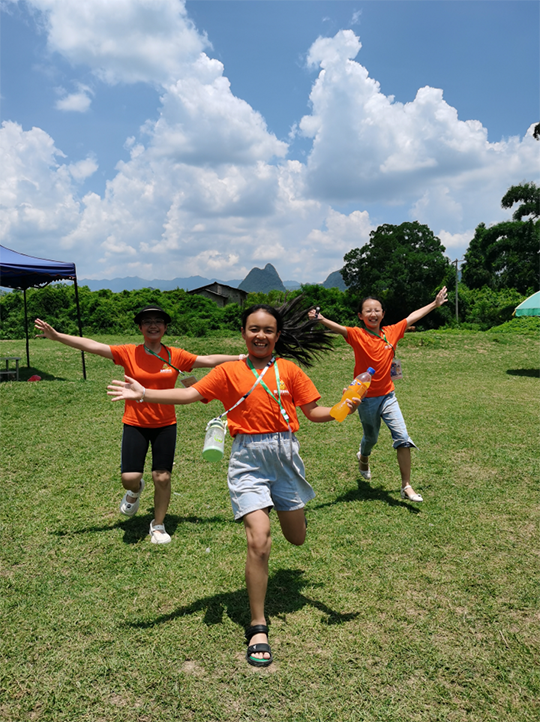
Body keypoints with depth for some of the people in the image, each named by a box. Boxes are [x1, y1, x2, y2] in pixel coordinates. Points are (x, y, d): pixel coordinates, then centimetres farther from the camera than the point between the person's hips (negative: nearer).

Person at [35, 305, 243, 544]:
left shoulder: (176, 356, -2)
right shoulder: (129, 353, -6)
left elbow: (209, 360, 2)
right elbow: (93, 346, -10)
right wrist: (56, 336, -17)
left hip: (165, 425, 1)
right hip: (135, 424, -1)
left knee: (162, 477, 3)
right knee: (129, 477, -7)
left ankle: (158, 525, 26)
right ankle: (135, 490, 33)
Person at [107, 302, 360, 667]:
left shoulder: (289, 370, 4)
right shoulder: (230, 371, 3)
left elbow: (313, 411, 4)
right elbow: (191, 394, -3)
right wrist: (144, 394, -12)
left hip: (285, 454, 2)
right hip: (248, 460, -2)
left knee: (296, 538, 17)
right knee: (259, 541, -12)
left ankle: (290, 511, 57)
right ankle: (258, 628, 6)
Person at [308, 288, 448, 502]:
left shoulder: (391, 332, 0)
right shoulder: (357, 335, -12)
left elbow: (413, 316, 14)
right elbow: (338, 328, -31)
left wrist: (435, 303, 23)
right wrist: (321, 319, -51)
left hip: (388, 396, 3)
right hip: (366, 398, -2)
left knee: (403, 438, -8)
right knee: (371, 438, 17)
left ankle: (406, 486, 3)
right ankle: (363, 457, 54)